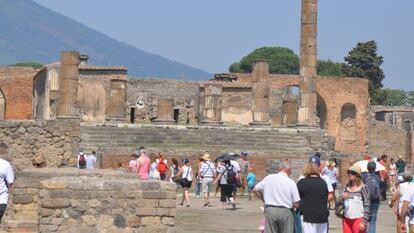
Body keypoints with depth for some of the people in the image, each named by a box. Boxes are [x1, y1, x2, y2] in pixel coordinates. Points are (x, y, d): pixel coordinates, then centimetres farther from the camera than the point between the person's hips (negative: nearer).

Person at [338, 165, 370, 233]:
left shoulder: (362, 188, -6)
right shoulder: (347, 187, 10)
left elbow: (367, 206, -8)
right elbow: (339, 202, 13)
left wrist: (364, 222, -13)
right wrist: (342, 198, -10)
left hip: (358, 219, -5)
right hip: (346, 219, 5)